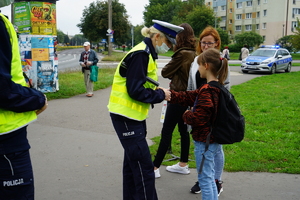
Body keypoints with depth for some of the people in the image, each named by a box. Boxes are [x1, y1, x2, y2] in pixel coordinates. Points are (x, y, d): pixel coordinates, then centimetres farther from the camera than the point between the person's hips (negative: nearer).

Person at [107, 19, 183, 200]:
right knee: (144, 167, -6)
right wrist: (161, 95, -11)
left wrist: (158, 92, -1)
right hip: (126, 116, -10)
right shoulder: (140, 54, -18)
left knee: (133, 162, 18)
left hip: (133, 116, 10)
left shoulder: (146, 53, 12)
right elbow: (136, 91, -23)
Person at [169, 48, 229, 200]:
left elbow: (198, 118, -27)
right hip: (213, 140, 10)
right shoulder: (216, 88, 7)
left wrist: (186, 115, -6)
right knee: (210, 178, 22)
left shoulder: (207, 91, -24)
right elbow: (188, 96, 8)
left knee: (205, 179, 4)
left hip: (204, 142, -10)